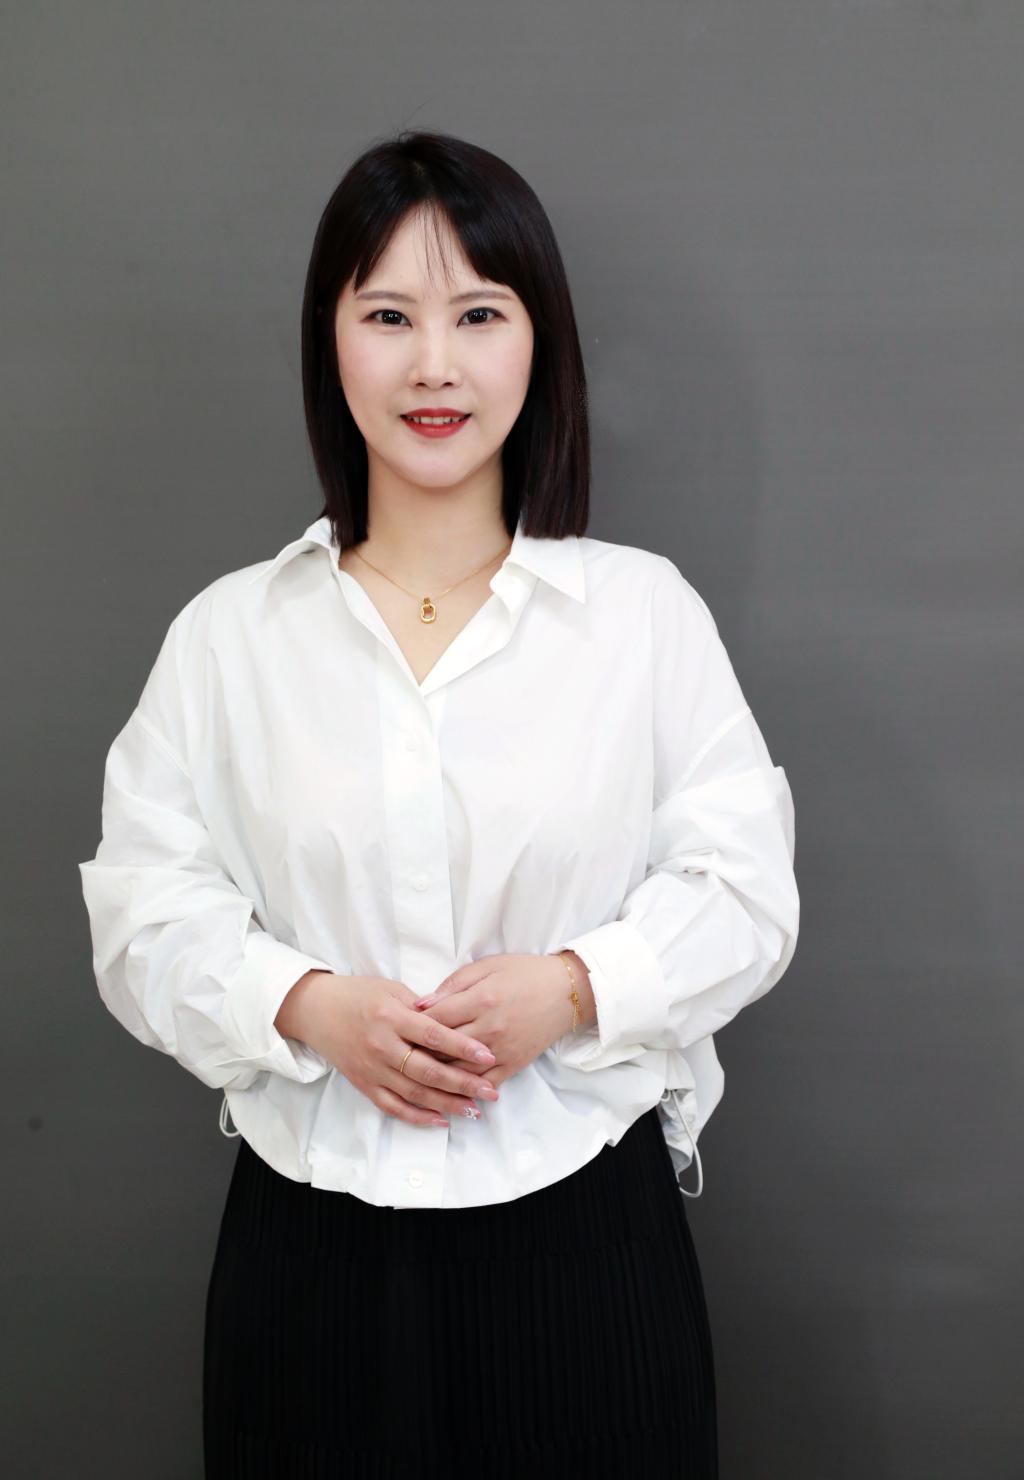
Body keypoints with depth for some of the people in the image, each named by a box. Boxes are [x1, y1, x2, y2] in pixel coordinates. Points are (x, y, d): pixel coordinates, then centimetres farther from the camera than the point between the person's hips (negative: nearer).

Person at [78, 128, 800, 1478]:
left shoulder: (644, 609, 1)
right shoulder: (230, 630, 3)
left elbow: (746, 888, 0)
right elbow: (144, 910, 1)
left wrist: (571, 987, -16)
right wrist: (309, 1005, -16)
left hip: (587, 1224, 0)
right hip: (311, 1238, 1)